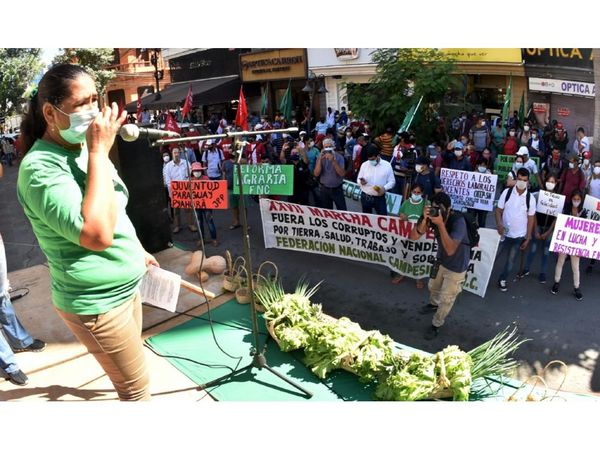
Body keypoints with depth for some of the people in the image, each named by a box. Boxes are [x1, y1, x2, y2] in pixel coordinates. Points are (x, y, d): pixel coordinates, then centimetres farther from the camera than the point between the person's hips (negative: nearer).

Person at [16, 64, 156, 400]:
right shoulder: (41, 166, -24)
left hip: (126, 287, 8)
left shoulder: (83, 148, 5)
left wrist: (138, 250, 22)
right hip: (96, 302, -8)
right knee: (138, 388, 5)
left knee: (131, 375, 26)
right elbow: (97, 234, -36)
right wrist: (99, 152, -31)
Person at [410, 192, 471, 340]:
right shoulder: (432, 215, -21)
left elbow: (450, 250, -44)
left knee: (446, 299, 11)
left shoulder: (458, 221, -36)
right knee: (433, 287, 30)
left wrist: (440, 224, -48)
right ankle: (434, 304, 62)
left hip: (456, 267, -6)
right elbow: (413, 237, -24)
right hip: (440, 261, 6)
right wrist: (425, 220, -39)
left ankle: (436, 325, 35)